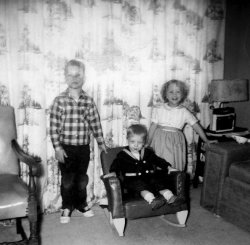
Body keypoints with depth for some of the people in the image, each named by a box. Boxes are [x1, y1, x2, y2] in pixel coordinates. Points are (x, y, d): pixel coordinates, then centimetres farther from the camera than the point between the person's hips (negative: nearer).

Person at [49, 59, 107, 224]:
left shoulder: (89, 101, -1)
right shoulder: (60, 100, -8)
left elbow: (95, 123, 5)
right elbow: (54, 126, -8)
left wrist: (101, 142, 7)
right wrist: (57, 147, -11)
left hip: (84, 147, 2)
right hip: (66, 147, -2)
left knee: (82, 179, 15)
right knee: (67, 180, 7)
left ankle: (81, 204, 36)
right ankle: (67, 208, 27)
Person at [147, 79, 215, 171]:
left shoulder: (184, 112, 0)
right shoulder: (159, 110, -1)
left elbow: (196, 126, 3)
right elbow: (153, 127, 4)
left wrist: (206, 140, 2)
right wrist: (148, 143, 5)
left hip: (175, 143, 0)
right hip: (160, 141, 0)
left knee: (174, 169, -1)